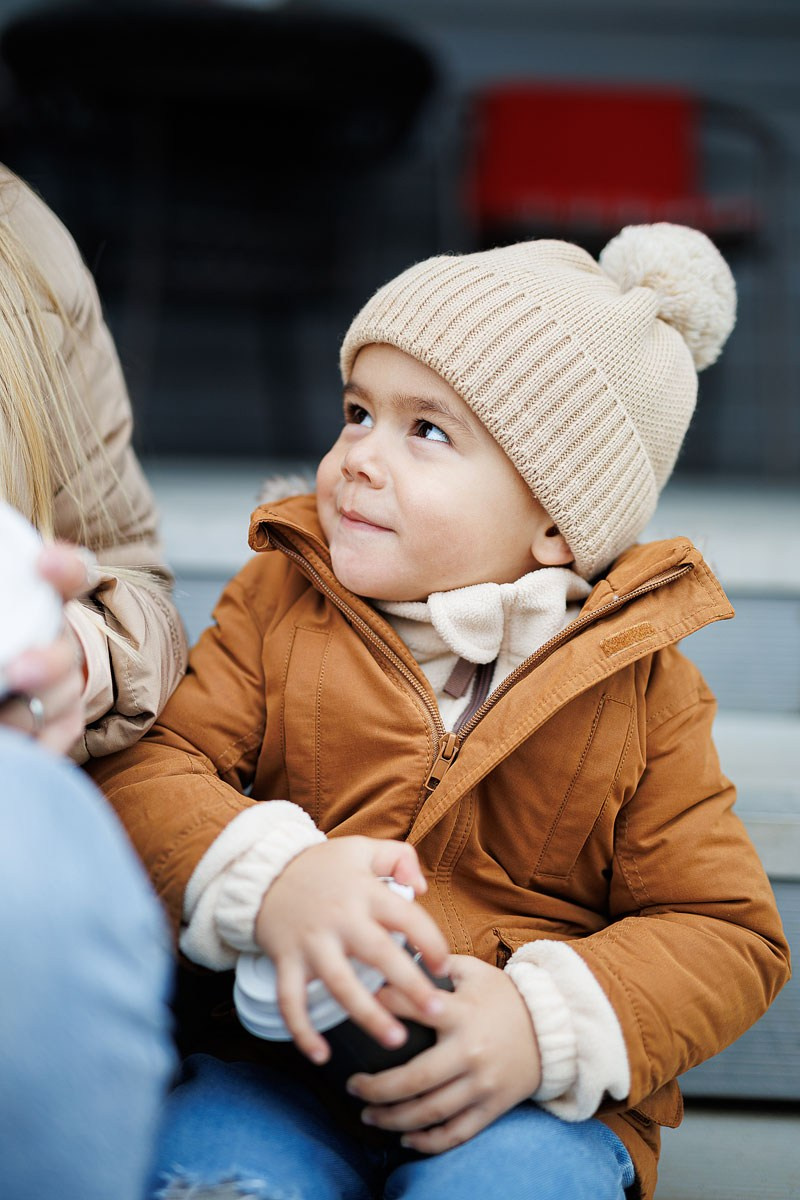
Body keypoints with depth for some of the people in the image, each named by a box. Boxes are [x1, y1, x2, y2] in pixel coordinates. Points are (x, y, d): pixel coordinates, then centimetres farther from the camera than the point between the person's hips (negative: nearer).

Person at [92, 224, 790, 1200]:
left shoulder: (639, 685, 2)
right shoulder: (275, 607, 7)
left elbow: (728, 932, 1)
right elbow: (148, 767, -2)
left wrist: (546, 1026, -17)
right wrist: (268, 881, -24)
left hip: (530, 1100, 0)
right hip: (281, 1064, 1)